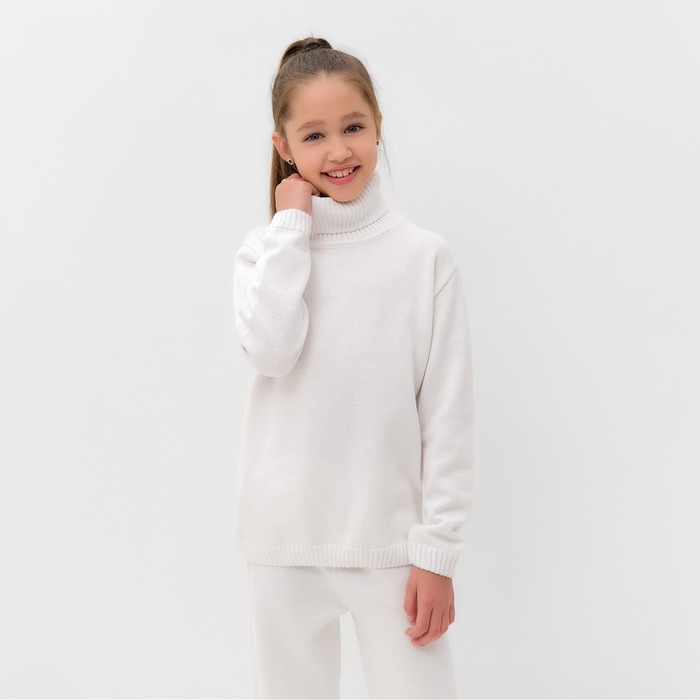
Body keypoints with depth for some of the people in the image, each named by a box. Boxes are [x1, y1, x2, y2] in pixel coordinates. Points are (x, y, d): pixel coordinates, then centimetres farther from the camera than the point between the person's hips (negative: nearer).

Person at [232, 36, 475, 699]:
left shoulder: (426, 256, -3)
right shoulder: (267, 250, 2)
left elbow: (448, 416, -3)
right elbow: (270, 351, -19)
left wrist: (437, 551, -5)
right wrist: (291, 225, -10)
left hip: (389, 538, -1)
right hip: (284, 540, 2)